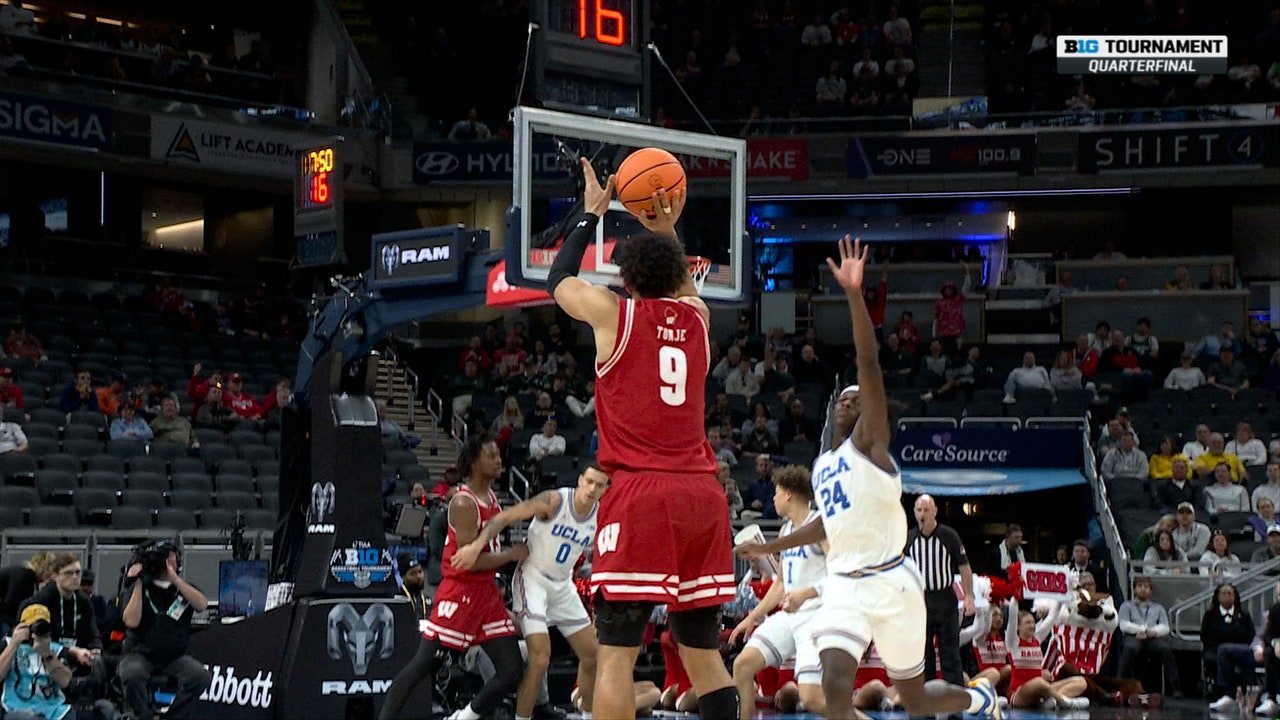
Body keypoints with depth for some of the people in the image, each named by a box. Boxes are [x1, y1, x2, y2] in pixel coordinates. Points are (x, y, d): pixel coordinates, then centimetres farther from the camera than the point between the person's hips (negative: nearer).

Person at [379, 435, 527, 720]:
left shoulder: (491, 497, 11)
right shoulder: (463, 503, -16)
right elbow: (469, 560, -22)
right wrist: (512, 554, -12)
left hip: (487, 592, 8)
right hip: (459, 592, -8)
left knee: (511, 672, 1)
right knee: (422, 666, -5)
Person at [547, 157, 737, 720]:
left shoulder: (614, 314, 2)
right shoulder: (696, 317, 13)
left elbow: (558, 280, 23)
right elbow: (681, 283, 40)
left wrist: (590, 214, 33)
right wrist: (665, 230, 36)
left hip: (639, 493, -5)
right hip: (702, 494, 5)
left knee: (616, 651, -6)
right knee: (702, 647, 11)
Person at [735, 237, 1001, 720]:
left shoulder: (870, 441, -3)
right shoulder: (822, 465, 17)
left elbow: (869, 363, -16)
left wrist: (854, 294, -27)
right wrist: (771, 547, 33)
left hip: (889, 581, -5)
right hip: (843, 585, 5)